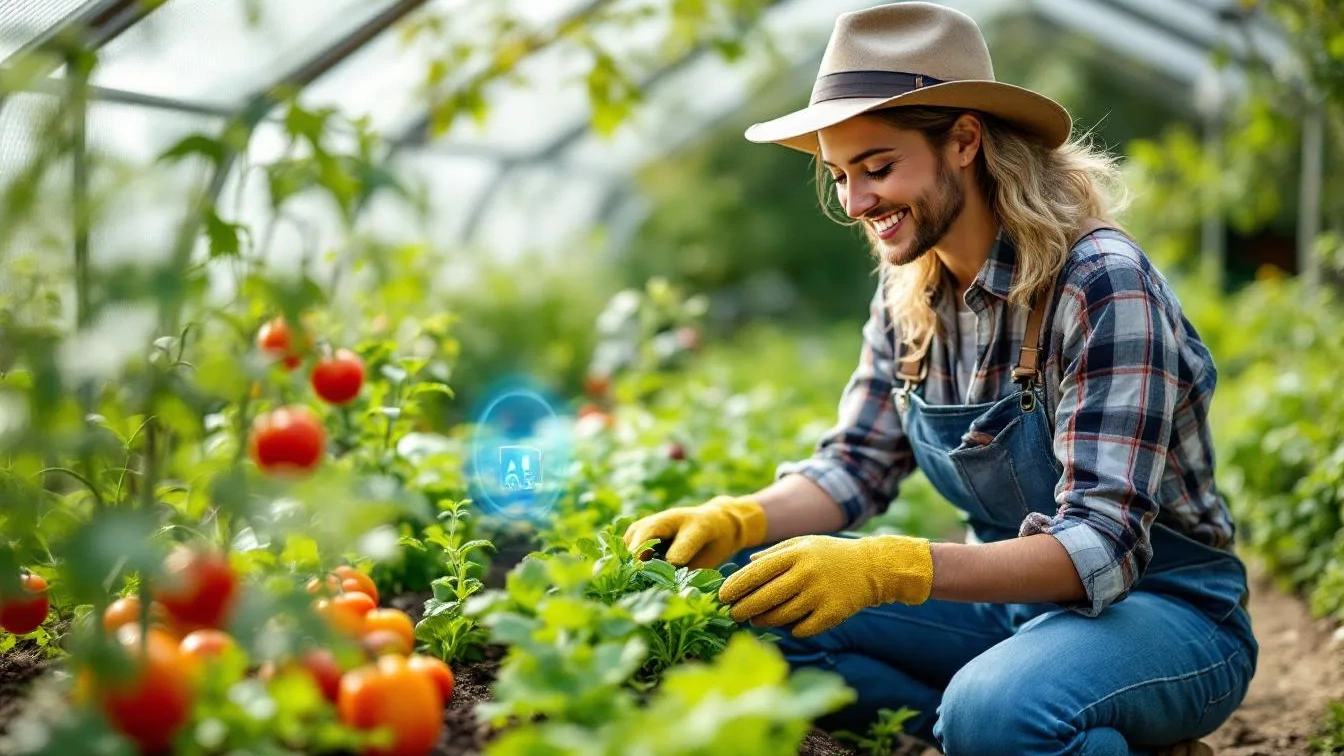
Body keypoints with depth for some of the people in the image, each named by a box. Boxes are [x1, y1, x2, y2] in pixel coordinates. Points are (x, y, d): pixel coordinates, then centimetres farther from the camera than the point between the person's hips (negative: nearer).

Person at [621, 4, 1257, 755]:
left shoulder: (1102, 285, -22)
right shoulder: (910, 288, 0)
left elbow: (1100, 548, -28)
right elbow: (857, 466, 4)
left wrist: (891, 569, -42)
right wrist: (734, 521, -16)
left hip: (1162, 605, -6)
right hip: (1013, 591, 6)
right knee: (754, 601, -12)